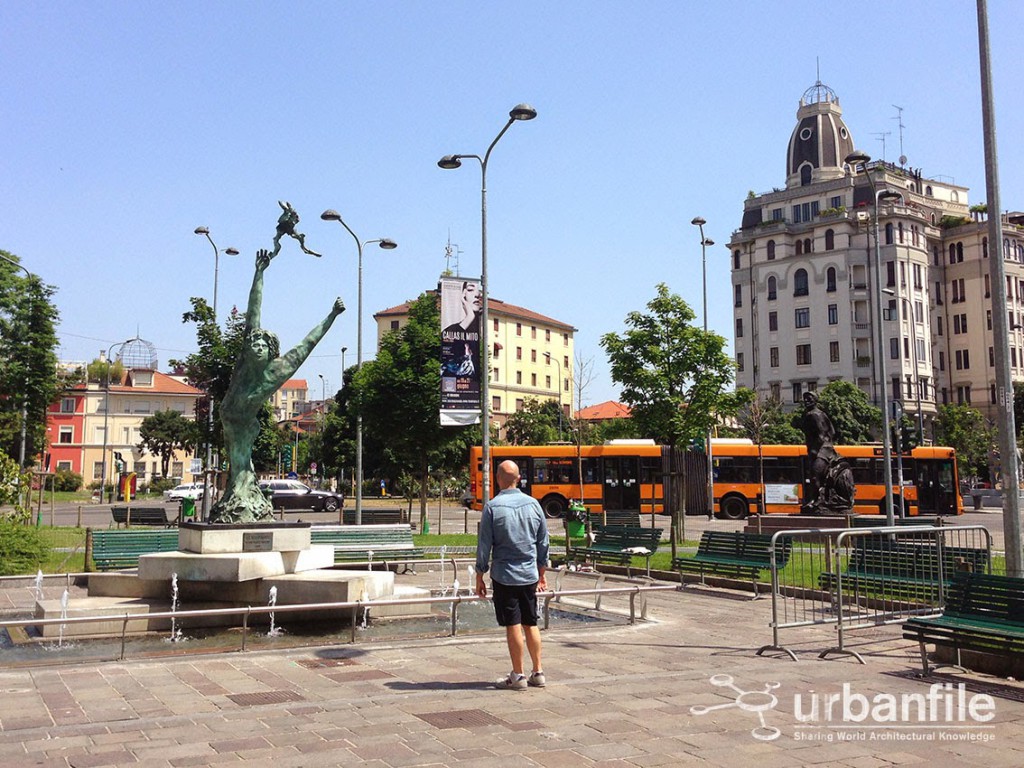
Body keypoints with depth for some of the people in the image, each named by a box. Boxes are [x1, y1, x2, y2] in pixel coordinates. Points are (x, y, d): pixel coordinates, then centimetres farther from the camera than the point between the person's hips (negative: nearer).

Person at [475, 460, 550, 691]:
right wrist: (542, 574, 19)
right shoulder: (533, 504, 3)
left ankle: (518, 676, 8)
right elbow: (543, 542, 9)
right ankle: (538, 673, 17)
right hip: (529, 575, 4)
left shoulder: (492, 507, -10)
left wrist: (479, 577, 1)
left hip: (504, 575, -4)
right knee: (531, 624, 13)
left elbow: (484, 545, -8)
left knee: (513, 626, 2)